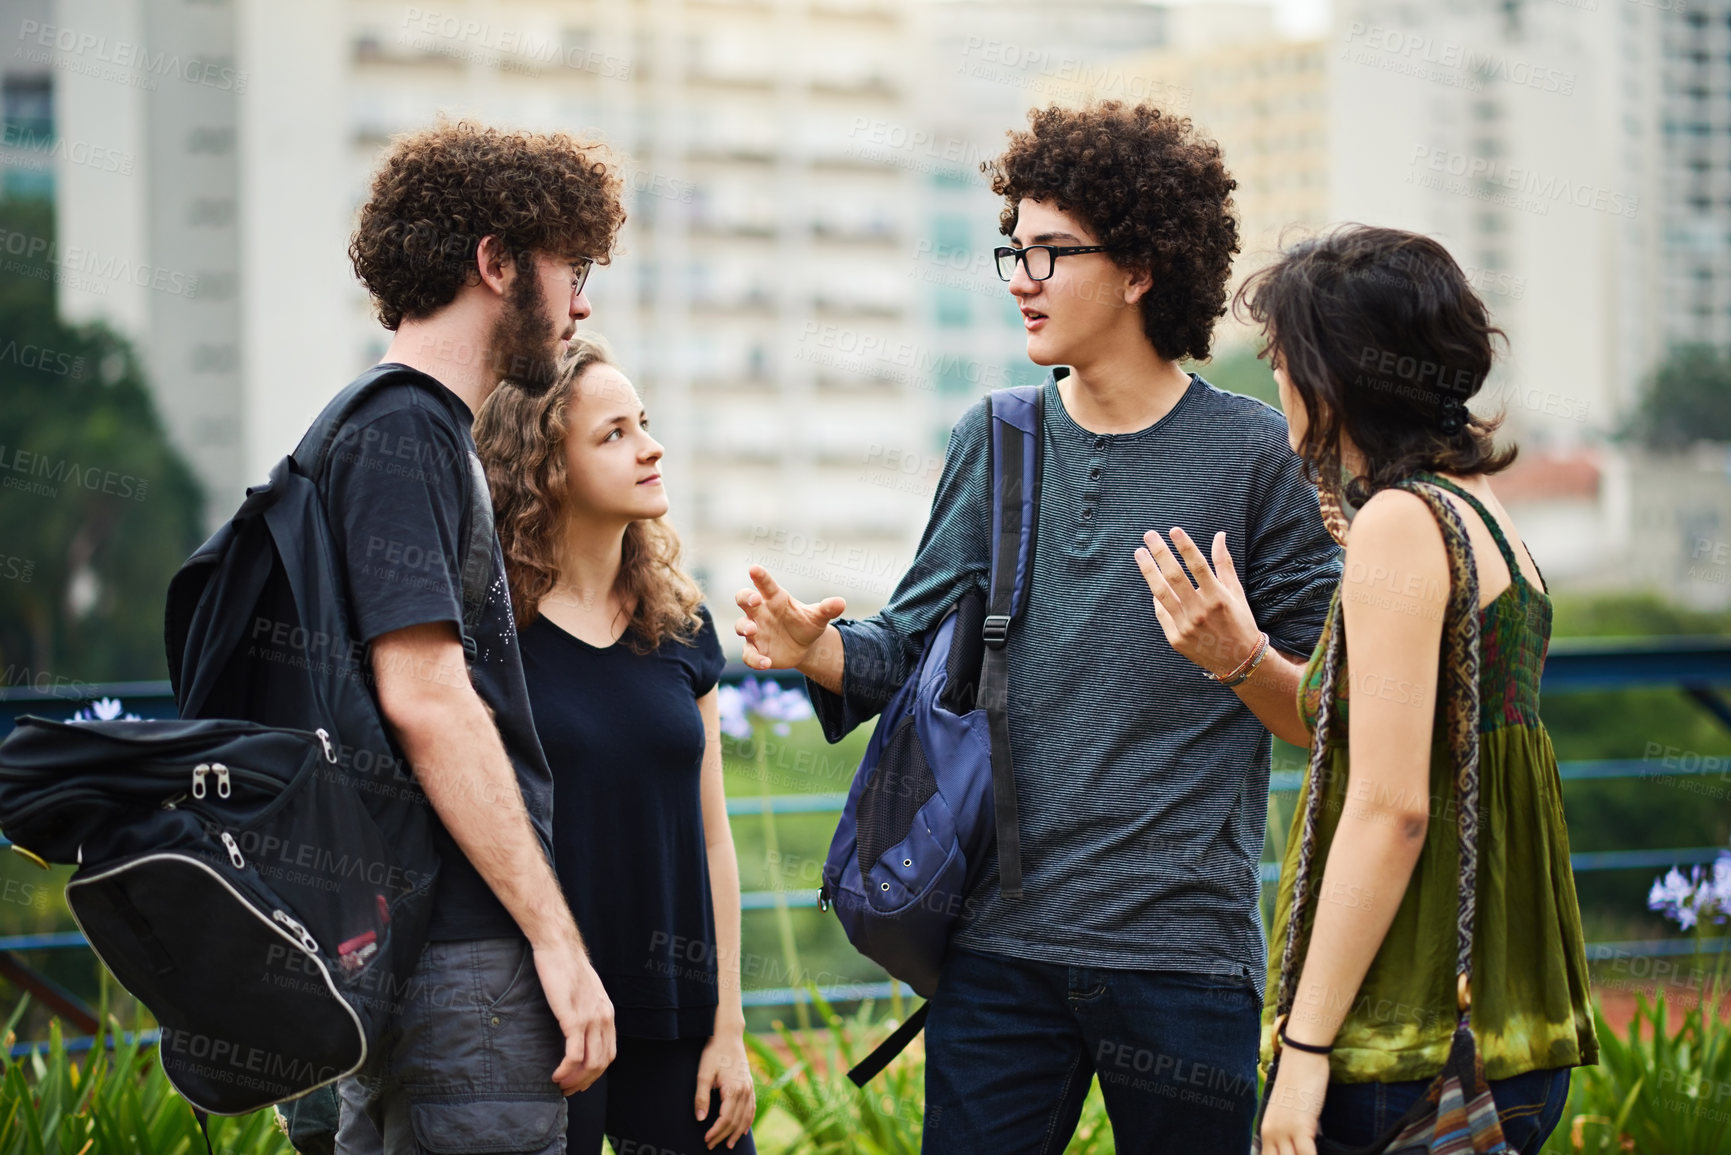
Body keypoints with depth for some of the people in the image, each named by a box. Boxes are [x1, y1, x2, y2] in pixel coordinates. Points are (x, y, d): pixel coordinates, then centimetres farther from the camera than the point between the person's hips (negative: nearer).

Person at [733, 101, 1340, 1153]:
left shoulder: (1255, 453, -2)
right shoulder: (995, 441, 10)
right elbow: (913, 646, 11)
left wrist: (1237, 656, -22)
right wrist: (817, 650, -9)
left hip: (1181, 947, -3)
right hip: (1001, 938, 3)